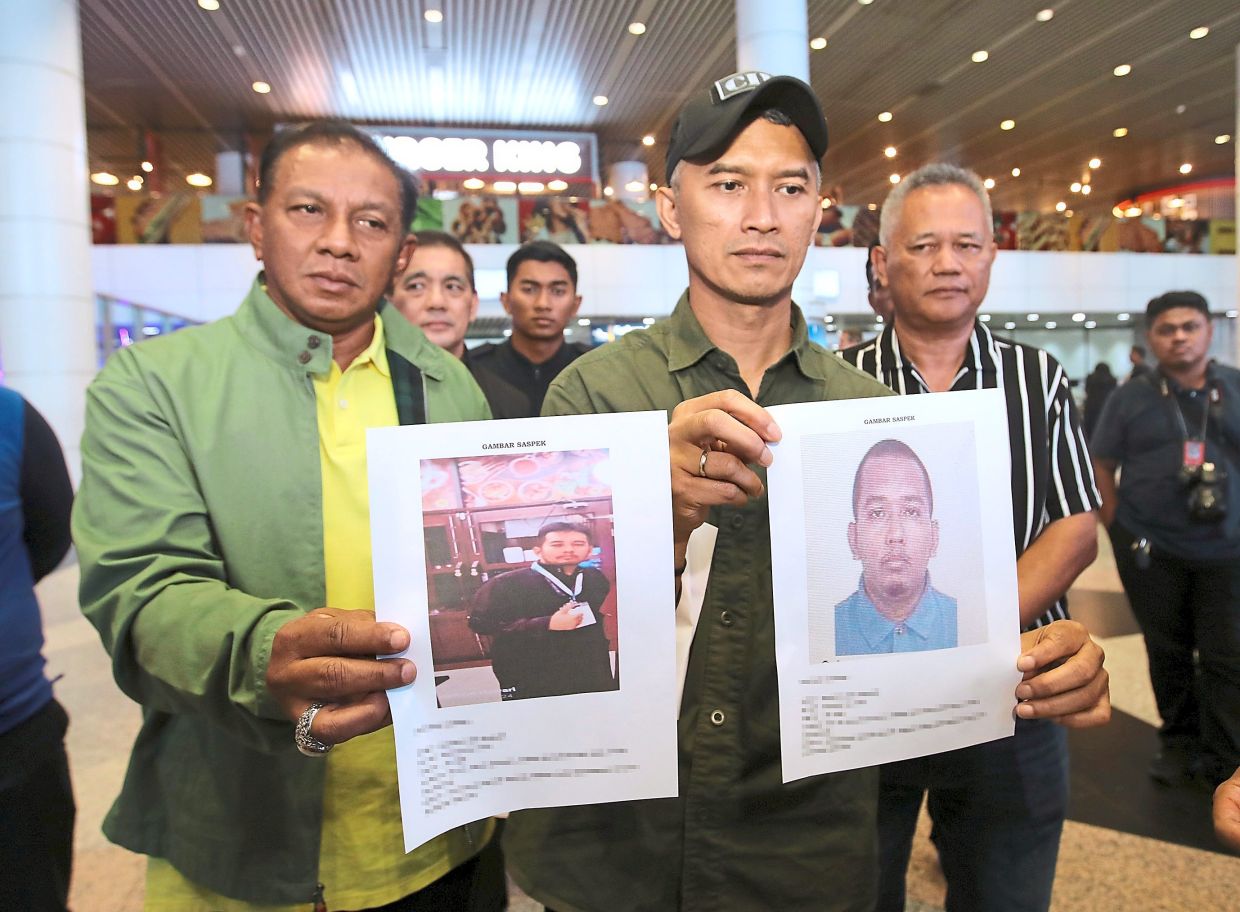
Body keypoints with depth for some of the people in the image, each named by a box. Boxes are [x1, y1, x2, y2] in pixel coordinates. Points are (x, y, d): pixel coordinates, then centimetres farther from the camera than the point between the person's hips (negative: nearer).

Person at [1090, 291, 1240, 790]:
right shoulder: (1131, 397, 0)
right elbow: (1101, 463, 3)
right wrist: (1118, 525, -4)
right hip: (1153, 551, 0)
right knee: (1168, 652, 12)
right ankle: (1178, 743, 29)